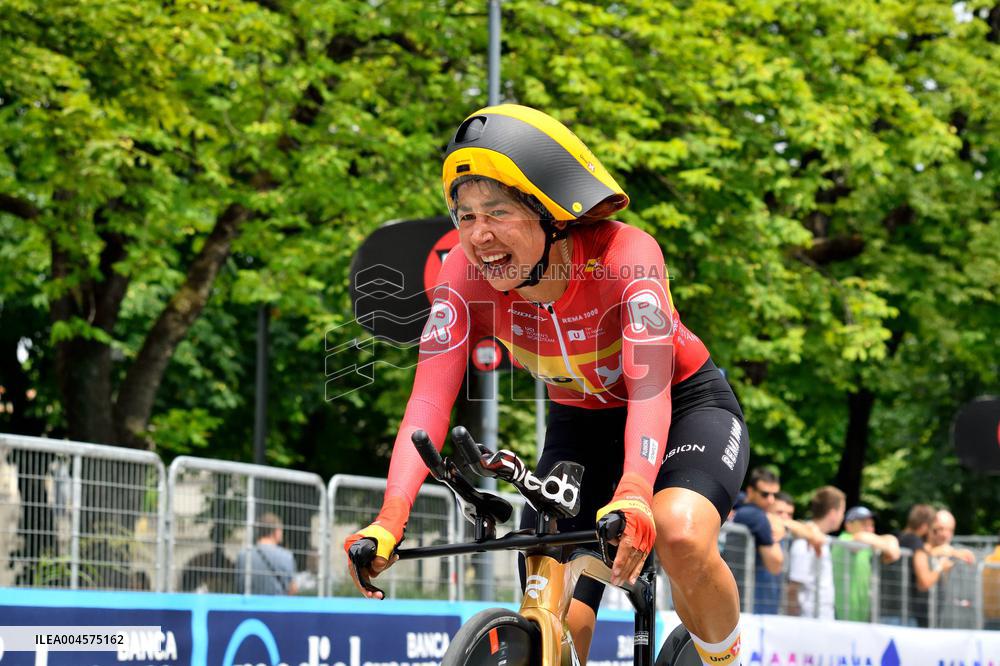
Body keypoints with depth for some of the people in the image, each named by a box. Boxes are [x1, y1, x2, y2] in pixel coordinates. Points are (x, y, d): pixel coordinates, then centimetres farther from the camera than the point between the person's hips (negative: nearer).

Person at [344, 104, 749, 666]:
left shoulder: (625, 255, -31)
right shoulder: (467, 274, -22)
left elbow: (649, 390, -42)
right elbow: (431, 397, -28)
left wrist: (633, 497, -60)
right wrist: (389, 522, -44)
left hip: (687, 406, -3)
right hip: (580, 426, 4)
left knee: (680, 538, -34)